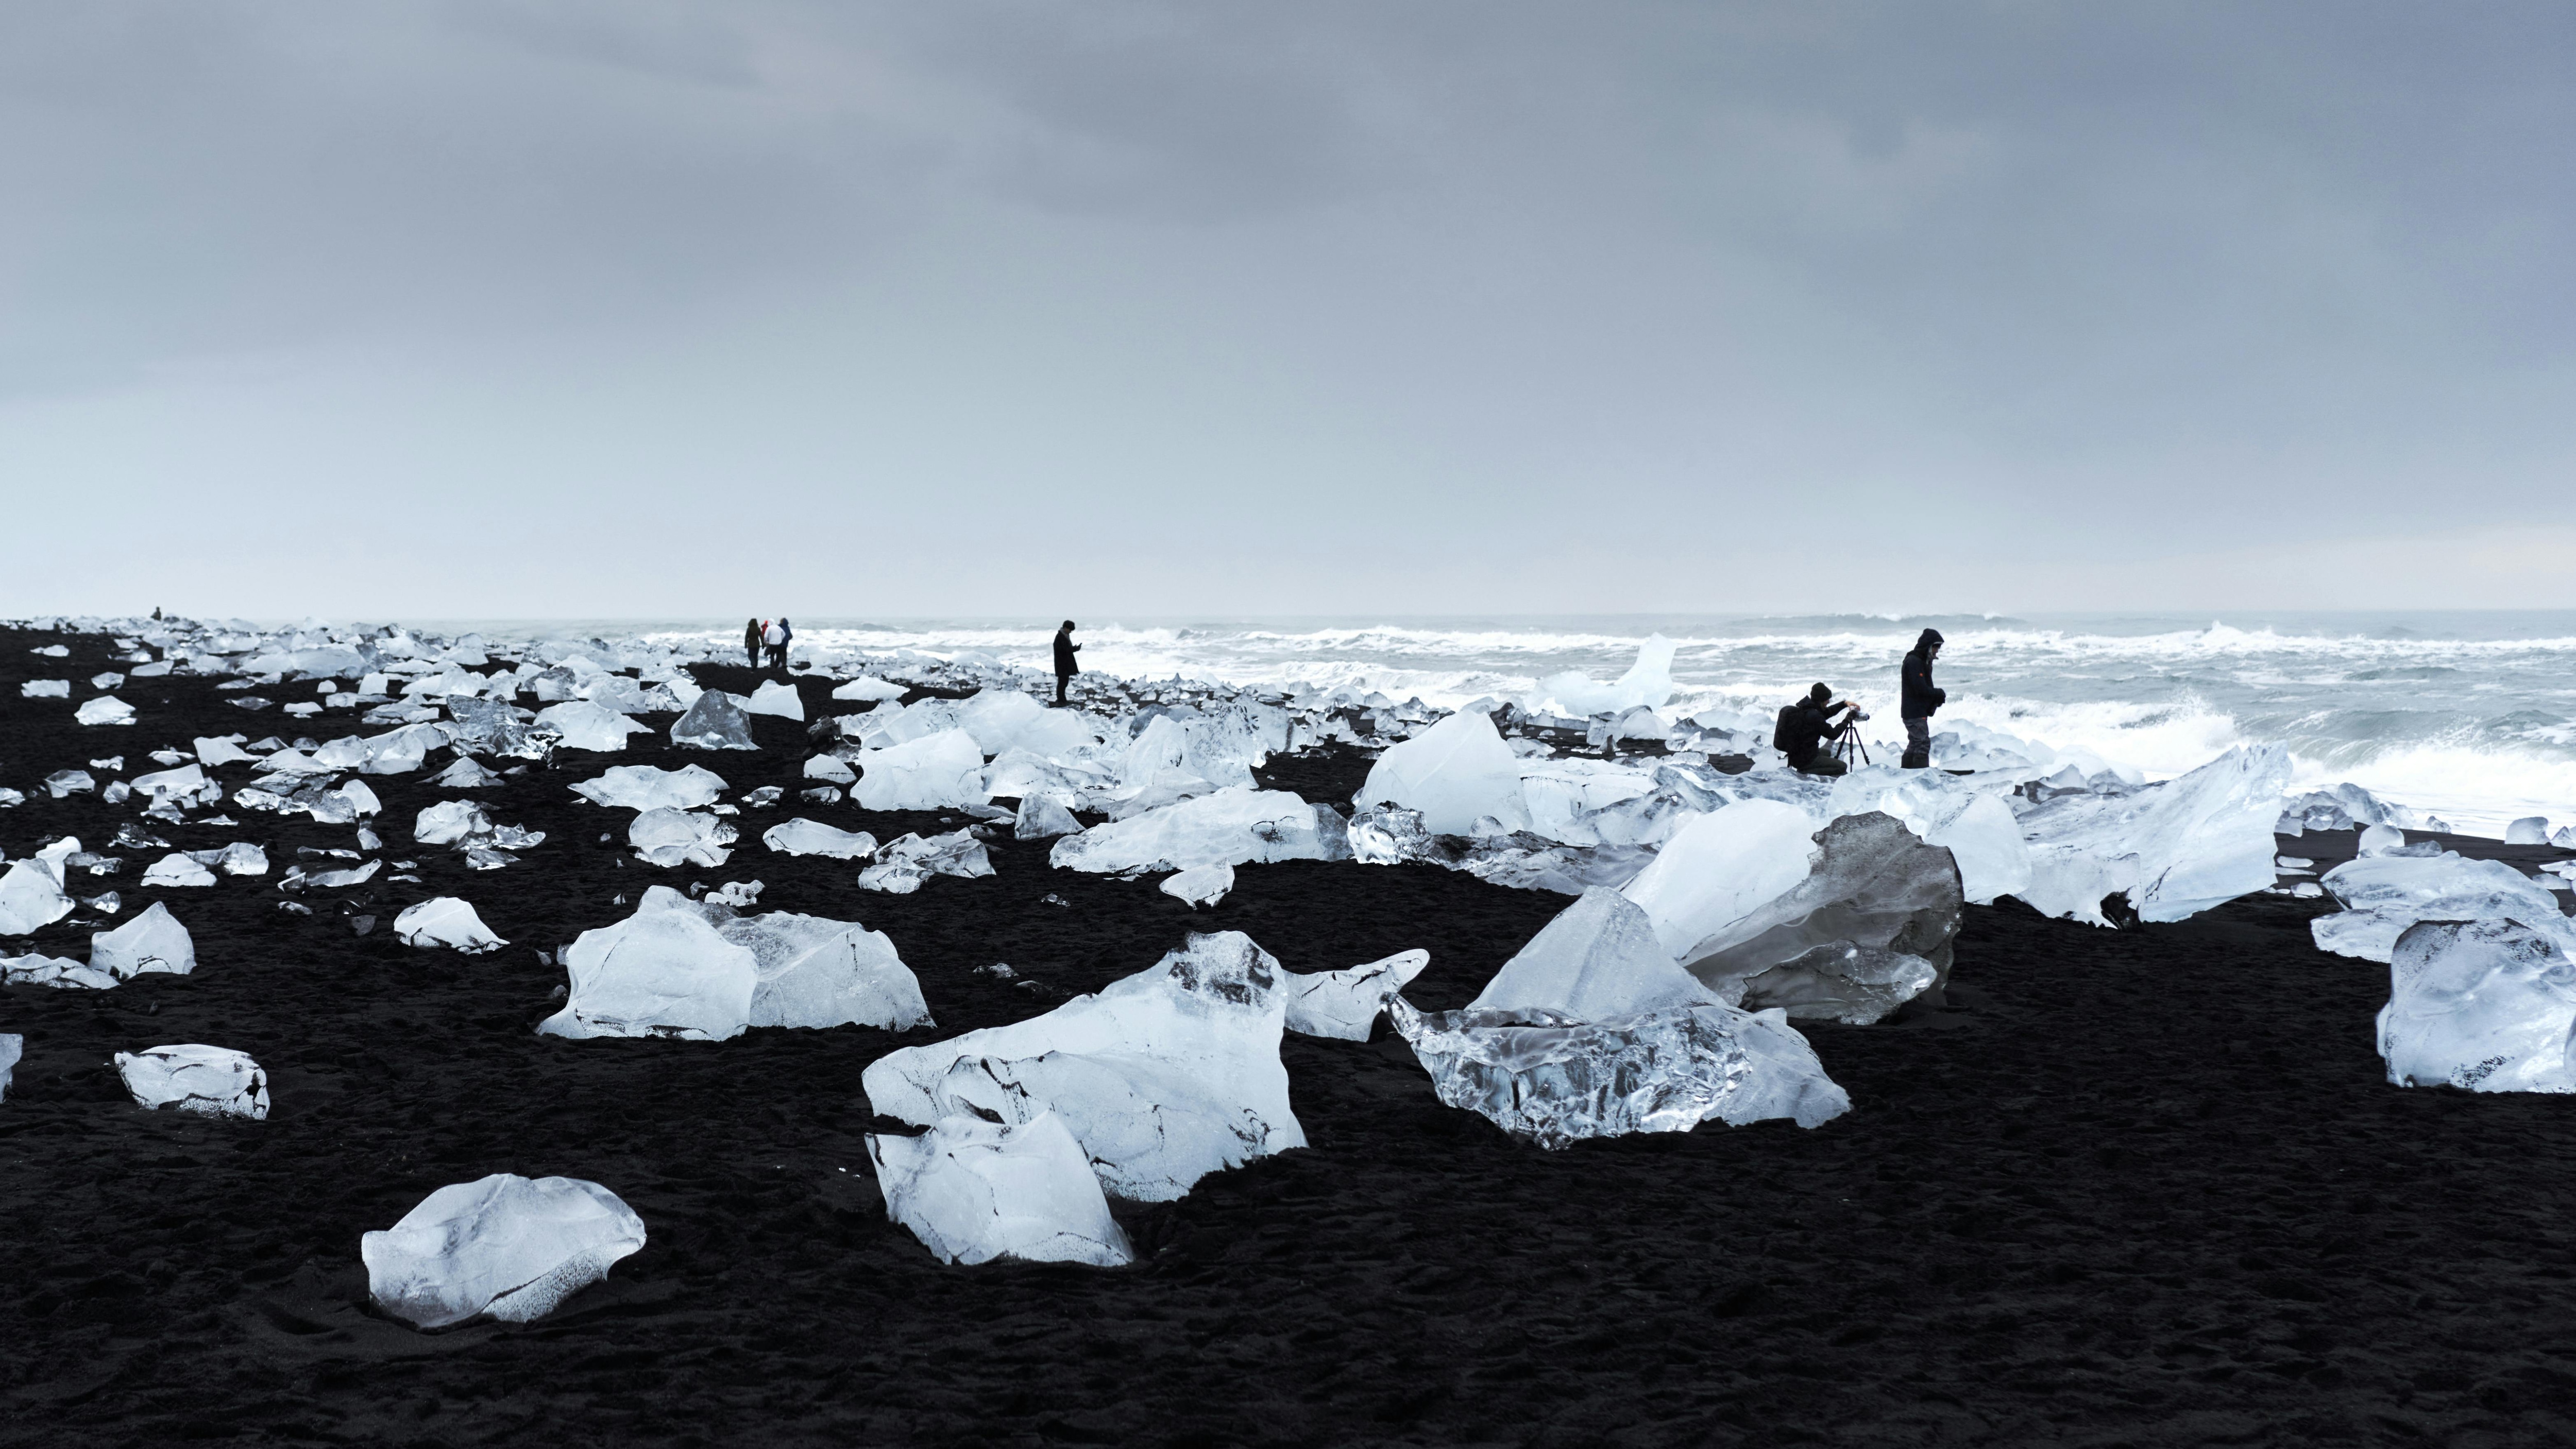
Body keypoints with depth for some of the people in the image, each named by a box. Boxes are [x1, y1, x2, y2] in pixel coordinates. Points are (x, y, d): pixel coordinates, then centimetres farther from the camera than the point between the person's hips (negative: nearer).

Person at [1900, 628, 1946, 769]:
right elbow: (1921, 689, -23)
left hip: (1920, 712, 11)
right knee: (1923, 744, -13)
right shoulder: (1913, 662, -16)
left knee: (1914, 745, 15)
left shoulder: (1924, 662, 17)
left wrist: (1937, 697, -2)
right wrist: (1939, 695, -11)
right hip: (1915, 713, -11)